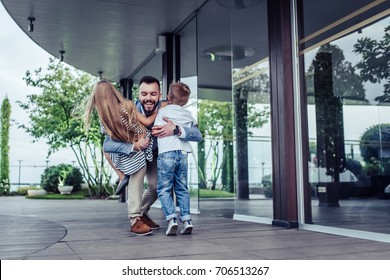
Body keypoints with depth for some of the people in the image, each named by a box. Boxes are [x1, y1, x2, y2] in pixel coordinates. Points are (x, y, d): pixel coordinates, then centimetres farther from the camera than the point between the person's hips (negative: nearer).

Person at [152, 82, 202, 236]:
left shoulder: (162, 111, 3)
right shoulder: (188, 115, 15)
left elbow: (156, 131, -2)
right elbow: (194, 127, 28)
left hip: (166, 153, -4)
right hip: (183, 153, 4)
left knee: (164, 189, 1)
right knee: (182, 189, 13)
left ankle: (171, 218, -13)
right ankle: (186, 220, 5)